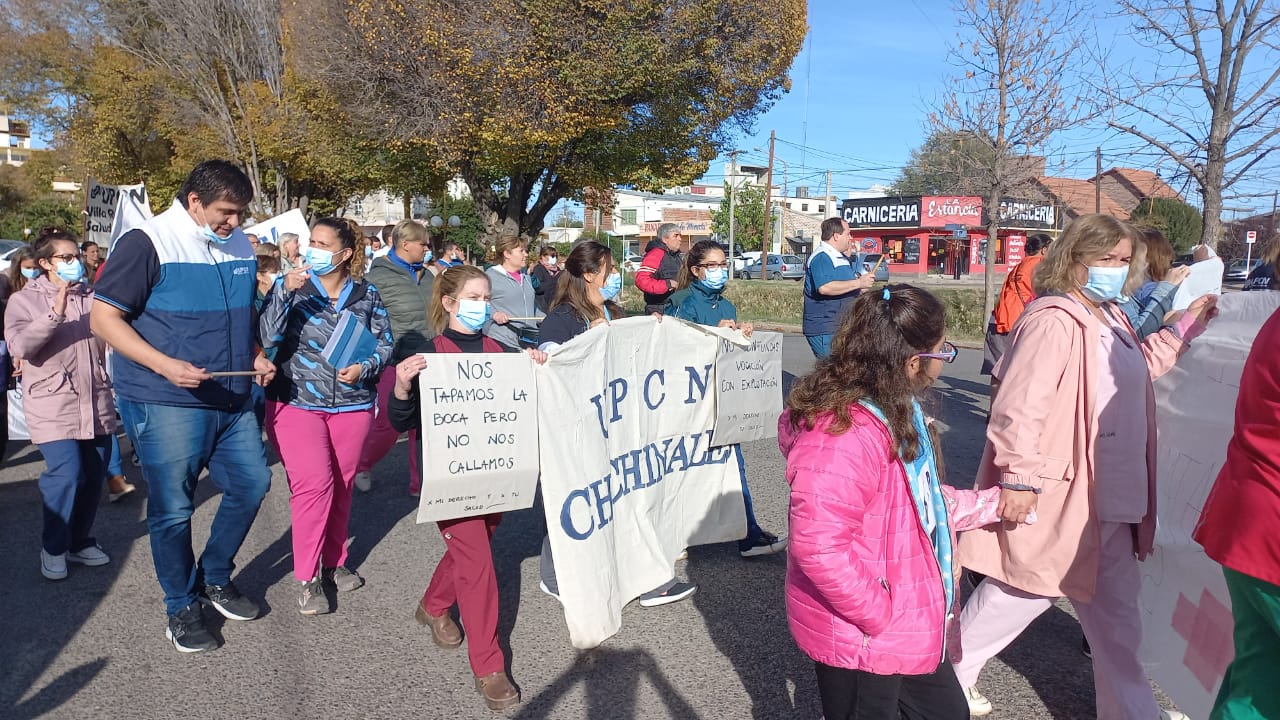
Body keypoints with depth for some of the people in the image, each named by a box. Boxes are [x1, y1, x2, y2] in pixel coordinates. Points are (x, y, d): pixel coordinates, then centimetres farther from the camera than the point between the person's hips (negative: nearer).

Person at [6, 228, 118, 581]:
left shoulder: (92, 297, 11)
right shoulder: (23, 300, 0)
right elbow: (19, 345, -15)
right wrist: (54, 314, -25)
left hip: (95, 401, 4)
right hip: (53, 405, -4)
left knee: (93, 476, 7)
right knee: (66, 474, -13)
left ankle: (80, 541, 25)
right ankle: (53, 548, 8)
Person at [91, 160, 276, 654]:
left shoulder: (240, 246, 9)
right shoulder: (147, 243, -11)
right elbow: (104, 318, -11)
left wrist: (255, 356, 3)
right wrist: (164, 364, -23)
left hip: (232, 400, 6)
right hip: (166, 404, -6)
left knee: (251, 484, 11)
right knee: (173, 509, 4)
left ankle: (215, 579, 32)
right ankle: (182, 607, 23)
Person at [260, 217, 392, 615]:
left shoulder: (367, 295, 4)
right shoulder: (290, 287, 0)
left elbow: (385, 343, 7)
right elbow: (268, 337, -12)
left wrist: (365, 367, -12)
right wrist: (286, 291, -23)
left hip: (353, 403, 2)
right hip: (297, 402, -2)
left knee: (342, 484, 12)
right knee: (314, 484, -12)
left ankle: (335, 561, 30)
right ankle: (307, 577, 3)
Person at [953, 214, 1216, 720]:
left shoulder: (1109, 317, 12)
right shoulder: (1054, 320, -21)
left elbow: (1134, 373, 28)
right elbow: (1019, 407, -27)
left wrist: (1183, 329, 22)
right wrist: (1018, 479, -27)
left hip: (1108, 498, 9)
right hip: (1060, 497, -9)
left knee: (1115, 612, 21)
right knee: (1022, 593, 6)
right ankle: (948, 678, 27)